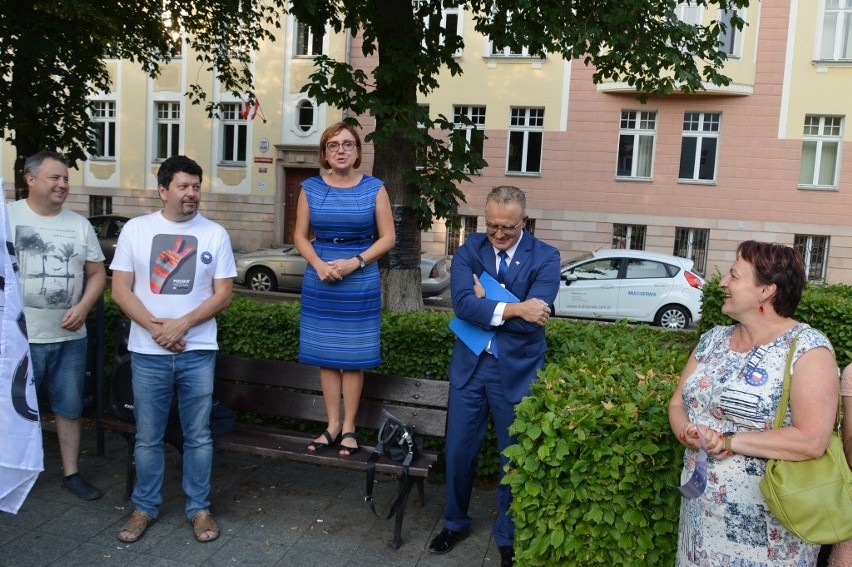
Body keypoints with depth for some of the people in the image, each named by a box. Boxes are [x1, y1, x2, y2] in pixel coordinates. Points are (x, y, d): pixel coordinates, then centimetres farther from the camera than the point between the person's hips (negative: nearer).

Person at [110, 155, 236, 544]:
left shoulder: (215, 234, 1)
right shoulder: (135, 230, 2)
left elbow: (223, 293, -2)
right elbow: (120, 289, -1)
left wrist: (182, 323, -14)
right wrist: (154, 326, -13)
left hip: (198, 352, 0)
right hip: (147, 352, 0)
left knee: (198, 437, 9)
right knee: (148, 437, 11)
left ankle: (199, 508, 24)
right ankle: (144, 507, 28)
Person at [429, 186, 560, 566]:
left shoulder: (545, 258, -9)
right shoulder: (470, 249, -3)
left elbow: (533, 319, -22)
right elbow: (462, 303, -19)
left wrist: (487, 303, -14)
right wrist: (512, 309, -25)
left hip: (517, 371, -2)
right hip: (470, 364, 2)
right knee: (458, 450, 13)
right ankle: (455, 524, 39)